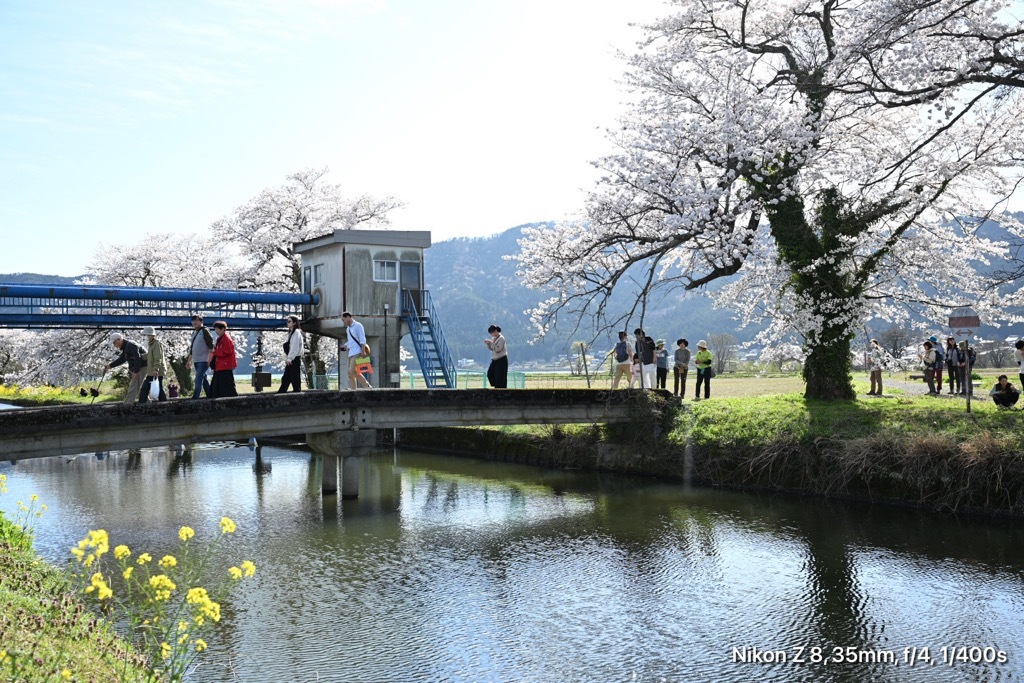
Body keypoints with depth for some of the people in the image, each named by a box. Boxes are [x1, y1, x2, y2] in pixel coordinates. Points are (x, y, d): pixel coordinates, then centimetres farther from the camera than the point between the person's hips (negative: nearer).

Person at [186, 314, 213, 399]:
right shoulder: (194, 332, 17)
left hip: (203, 360, -9)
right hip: (196, 360, 9)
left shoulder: (205, 331, -7)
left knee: (198, 380, -14)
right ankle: (210, 396, 19)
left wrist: (210, 359, -19)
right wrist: (189, 360, 23)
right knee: (203, 380, 12)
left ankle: (195, 398, -17)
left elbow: (211, 346, -13)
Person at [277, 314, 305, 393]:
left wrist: (289, 358, -22)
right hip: (290, 360, 9)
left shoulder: (296, 332, -9)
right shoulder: (291, 333, 17)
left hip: (294, 359, -9)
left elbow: (295, 347, -17)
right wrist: (286, 358, 10)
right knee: (285, 379, 8)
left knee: (295, 380, -5)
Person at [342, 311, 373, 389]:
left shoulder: (358, 326, -2)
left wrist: (363, 351, -19)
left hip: (357, 352, -9)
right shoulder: (348, 328, 22)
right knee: (350, 374, 2)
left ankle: (368, 385, -14)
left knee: (352, 371, -21)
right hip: (351, 353, 9)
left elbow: (362, 340, -10)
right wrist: (346, 346, 11)